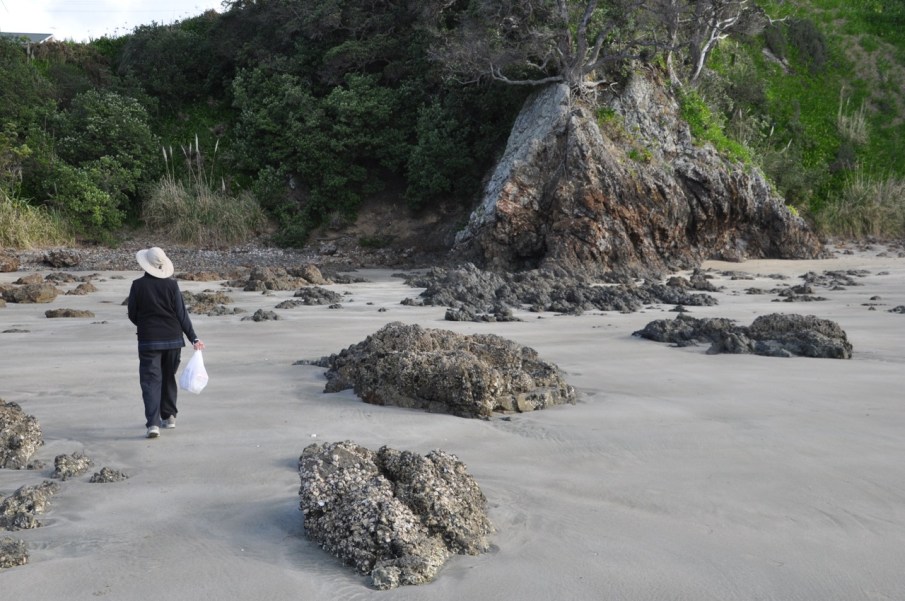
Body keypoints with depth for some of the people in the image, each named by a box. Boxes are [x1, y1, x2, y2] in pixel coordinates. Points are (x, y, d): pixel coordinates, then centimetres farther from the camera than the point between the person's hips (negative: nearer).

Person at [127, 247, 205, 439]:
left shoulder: (138, 285, -7)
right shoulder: (171, 285, -4)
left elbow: (132, 315, 0)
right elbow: (182, 314, -4)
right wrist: (193, 338, 0)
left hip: (148, 340, -2)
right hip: (173, 339, 2)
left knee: (150, 381, -1)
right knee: (168, 377, 18)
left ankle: (153, 423, -14)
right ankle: (169, 416, 27)